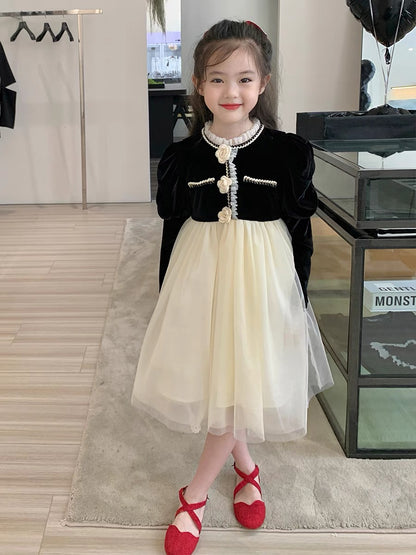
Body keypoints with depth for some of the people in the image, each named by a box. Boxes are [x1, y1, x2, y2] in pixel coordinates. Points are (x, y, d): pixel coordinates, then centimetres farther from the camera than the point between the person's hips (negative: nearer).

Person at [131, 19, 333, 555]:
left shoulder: (289, 153, -7)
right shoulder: (180, 158, -2)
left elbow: (301, 235, 0)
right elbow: (171, 233, 5)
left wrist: (298, 303, 1)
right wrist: (167, 300, 8)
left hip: (262, 282, -2)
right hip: (200, 281, 2)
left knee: (240, 389, 4)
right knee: (211, 387, 13)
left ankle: (194, 495, 23)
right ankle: (245, 466, 41)